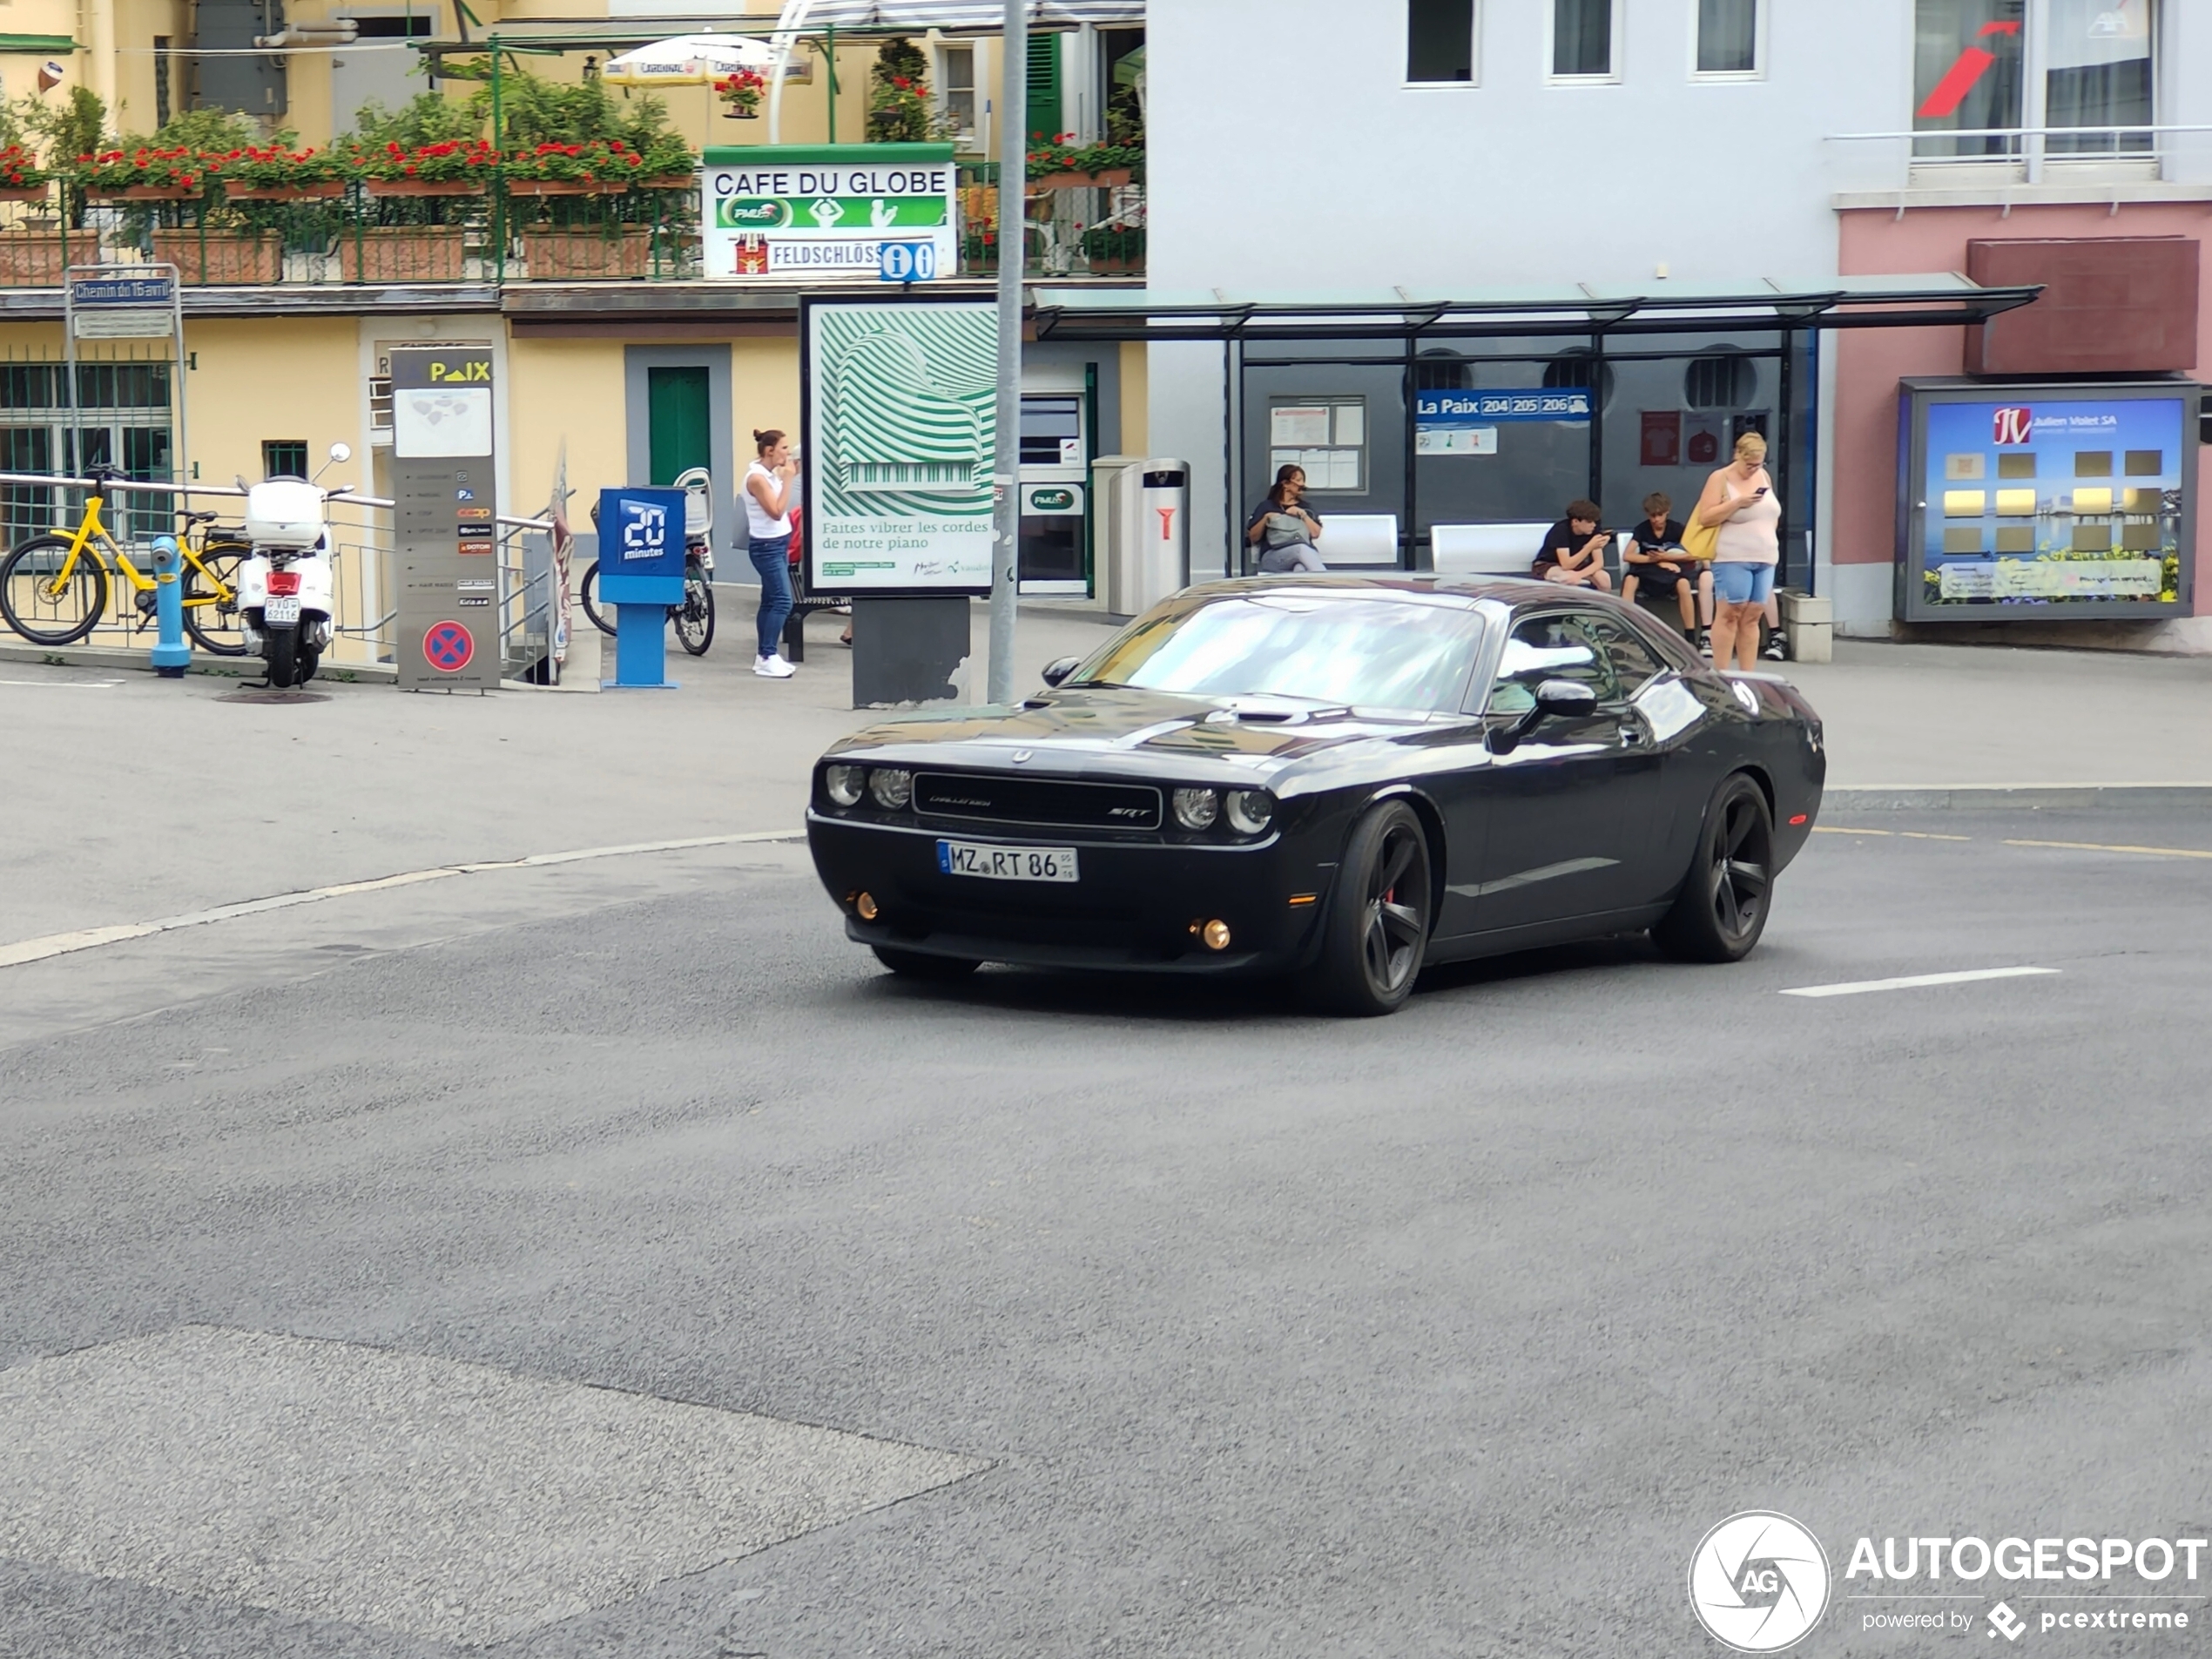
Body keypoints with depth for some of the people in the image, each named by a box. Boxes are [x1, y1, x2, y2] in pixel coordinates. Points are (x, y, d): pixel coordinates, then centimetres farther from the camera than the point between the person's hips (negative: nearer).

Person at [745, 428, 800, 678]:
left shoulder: (771, 474, 9)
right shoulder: (757, 477, -17)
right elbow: (776, 512, -22)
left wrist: (790, 476, 9)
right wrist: (788, 479, -19)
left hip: (778, 544, 9)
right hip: (766, 546, -9)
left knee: (771, 601, 11)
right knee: (782, 601, -14)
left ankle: (765, 656, 15)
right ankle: (768, 658, -15)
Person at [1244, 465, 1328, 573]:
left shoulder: (1304, 506, 27)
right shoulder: (1267, 506, 18)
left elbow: (1316, 533, 13)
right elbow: (1253, 537, 12)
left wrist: (1303, 515, 1)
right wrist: (1265, 519, -4)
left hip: (1304, 552, 3)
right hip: (1273, 557, -3)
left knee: (1300, 567, -40)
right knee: (1302, 549, -40)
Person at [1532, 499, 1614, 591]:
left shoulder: (1593, 531, -15)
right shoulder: (1561, 530, -29)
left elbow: (1599, 562, -17)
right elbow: (1566, 565, -34)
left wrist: (1579, 575, -36)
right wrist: (1590, 546, -44)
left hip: (1575, 564, 5)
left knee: (1604, 578, -22)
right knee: (1572, 579, -37)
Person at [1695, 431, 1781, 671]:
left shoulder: (1763, 476, 16)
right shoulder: (1720, 478, -2)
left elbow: (1773, 514, 24)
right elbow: (1705, 517, -10)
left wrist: (1770, 540, 10)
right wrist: (1737, 503, -17)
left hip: (1764, 559, 6)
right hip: (1732, 559, -6)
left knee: (1752, 617, 4)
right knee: (1729, 615, -9)